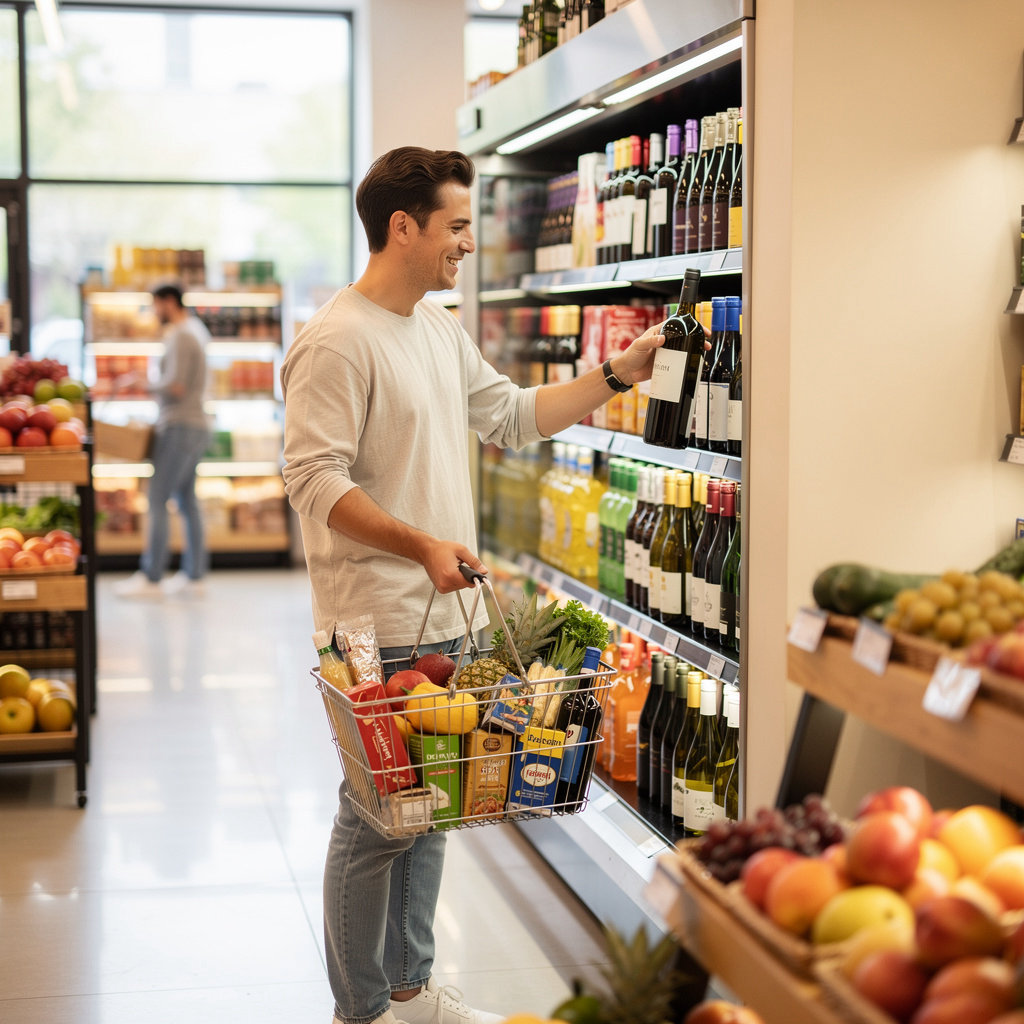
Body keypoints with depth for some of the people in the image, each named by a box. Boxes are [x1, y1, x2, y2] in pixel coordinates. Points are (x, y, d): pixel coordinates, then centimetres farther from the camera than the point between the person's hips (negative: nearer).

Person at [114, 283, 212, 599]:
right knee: (186, 501, 10)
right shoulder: (193, 331, 18)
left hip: (180, 427, -10)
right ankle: (193, 575, 12)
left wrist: (145, 385, -8)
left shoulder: (181, 337, -13)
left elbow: (175, 386, -21)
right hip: (196, 427, 10)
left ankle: (151, 577, -11)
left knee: (158, 500, -10)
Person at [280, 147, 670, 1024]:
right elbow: (315, 481, -20)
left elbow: (512, 415, 23)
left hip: (444, 616, 9)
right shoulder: (338, 342, -15)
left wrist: (617, 376, 17)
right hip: (379, 626, -9)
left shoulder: (440, 329, 15)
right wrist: (420, 544, -28)